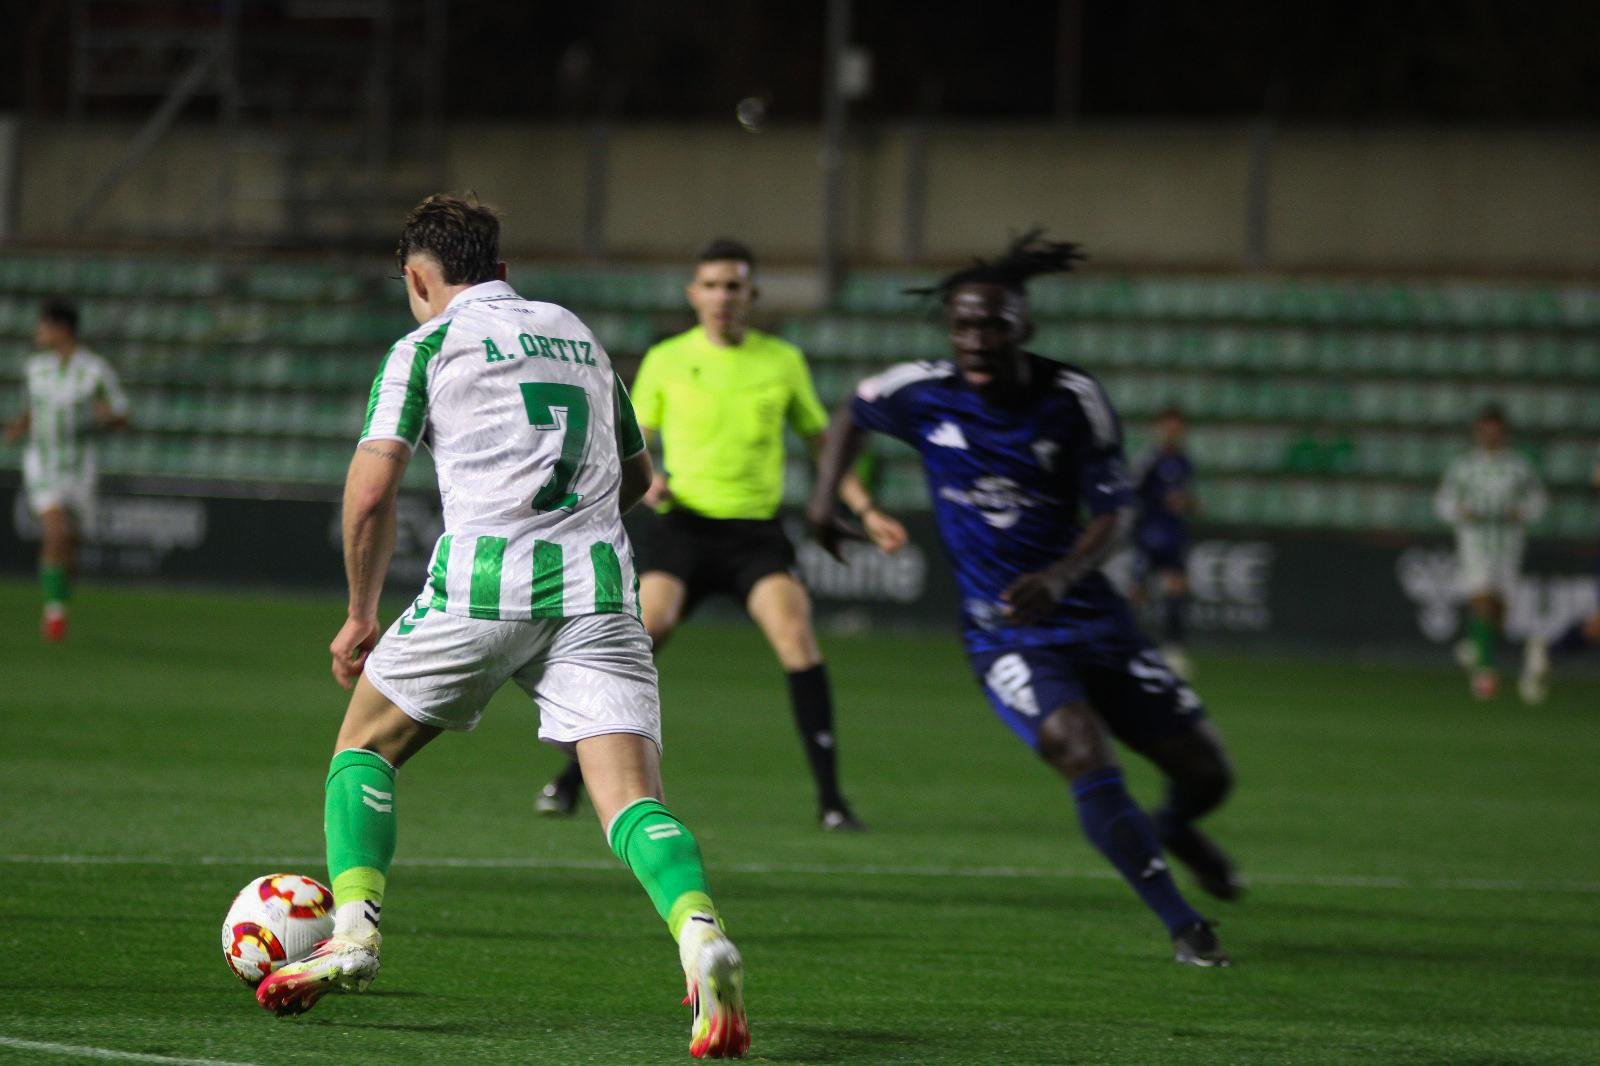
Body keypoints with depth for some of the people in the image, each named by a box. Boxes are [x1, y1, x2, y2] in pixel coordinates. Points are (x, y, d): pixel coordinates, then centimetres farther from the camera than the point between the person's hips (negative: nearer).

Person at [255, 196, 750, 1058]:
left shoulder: (427, 346, 7)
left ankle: (354, 931, 3)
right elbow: (635, 476, 34)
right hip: (597, 590, 3)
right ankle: (701, 934, -34)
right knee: (631, 799, -7)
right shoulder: (577, 333, 23)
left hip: (481, 588, -3)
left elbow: (371, 490, -3)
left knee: (365, 746, 18)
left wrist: (360, 616, 8)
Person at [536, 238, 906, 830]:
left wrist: (866, 512, 7)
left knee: (795, 634, -21)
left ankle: (830, 797, -16)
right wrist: (645, 478, -10)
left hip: (758, 531, 1)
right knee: (642, 631, -20)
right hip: (686, 525, -1)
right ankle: (574, 777, -6)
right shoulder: (666, 360, 6)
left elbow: (823, 446, 17)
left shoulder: (783, 361, 8)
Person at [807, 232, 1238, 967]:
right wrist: (824, 496, 3)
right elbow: (853, 416, 14)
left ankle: (1173, 832, 43)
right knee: (1085, 756, -29)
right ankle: (1183, 928, -16)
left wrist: (1059, 579, -25)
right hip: (1003, 634, -2)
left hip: (1091, 620, 2)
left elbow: (1115, 513, -9)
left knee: (1206, 773, 4)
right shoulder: (923, 393, -8)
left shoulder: (1073, 400, -10)